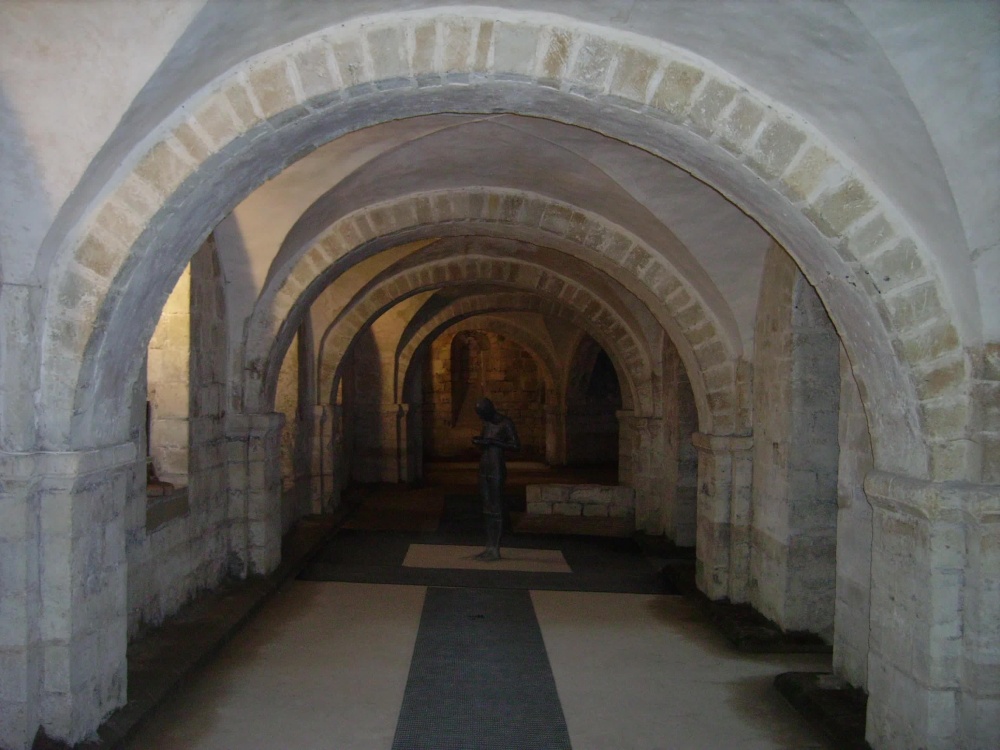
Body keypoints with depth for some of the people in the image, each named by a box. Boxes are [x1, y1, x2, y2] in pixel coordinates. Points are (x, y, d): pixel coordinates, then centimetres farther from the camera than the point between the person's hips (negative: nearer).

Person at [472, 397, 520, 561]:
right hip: (484, 469, 8)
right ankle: (489, 547, 14)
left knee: (496, 510, -6)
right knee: (487, 509, 10)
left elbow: (516, 446, -14)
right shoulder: (487, 423, 13)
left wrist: (492, 442, -20)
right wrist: (478, 440, 3)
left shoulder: (506, 423, -11)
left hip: (497, 469, -8)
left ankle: (495, 550, -2)